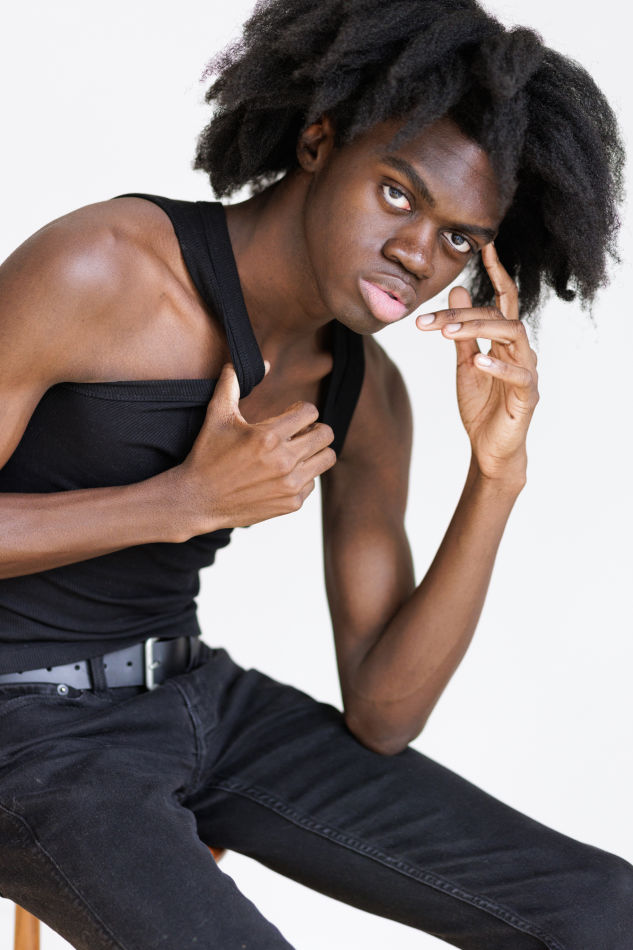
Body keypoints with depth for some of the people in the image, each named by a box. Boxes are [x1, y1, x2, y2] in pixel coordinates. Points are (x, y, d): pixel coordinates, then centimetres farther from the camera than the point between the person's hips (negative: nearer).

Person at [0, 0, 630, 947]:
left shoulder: (366, 396, -1)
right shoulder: (96, 267, -19)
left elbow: (381, 715, -3)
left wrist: (496, 475, -15)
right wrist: (189, 500, -22)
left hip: (198, 697, 6)